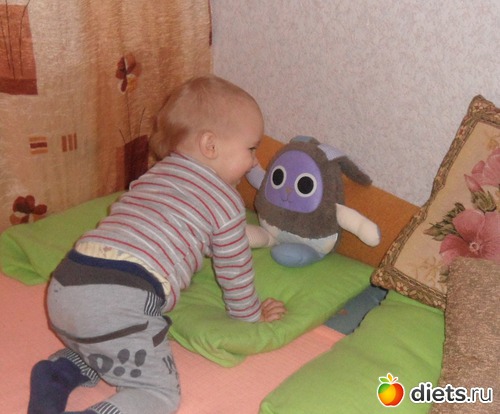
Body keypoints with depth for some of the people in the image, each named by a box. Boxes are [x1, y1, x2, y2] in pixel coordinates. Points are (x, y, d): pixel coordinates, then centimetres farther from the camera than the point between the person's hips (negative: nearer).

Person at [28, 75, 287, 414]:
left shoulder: (153, 175, 26)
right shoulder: (225, 201, 5)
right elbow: (235, 272, 14)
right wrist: (252, 316, 33)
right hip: (121, 301, -8)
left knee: (105, 353, 33)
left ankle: (58, 374, 7)